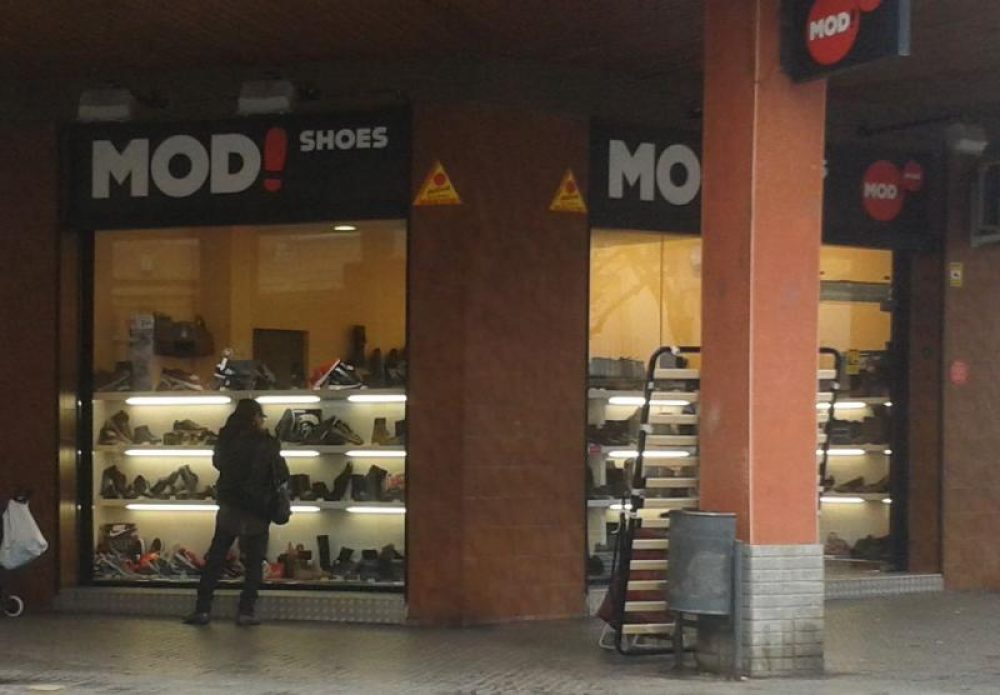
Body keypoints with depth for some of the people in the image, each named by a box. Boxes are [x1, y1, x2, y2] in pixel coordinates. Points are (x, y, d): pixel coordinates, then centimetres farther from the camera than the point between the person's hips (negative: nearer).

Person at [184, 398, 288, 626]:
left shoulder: (226, 440, 0)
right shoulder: (266, 444, -13)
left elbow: (217, 462, 17)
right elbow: (282, 475, -9)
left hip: (228, 507, 4)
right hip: (256, 512, -4)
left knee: (215, 558, 8)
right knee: (254, 562, 6)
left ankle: (202, 609, 4)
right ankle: (246, 611, 1)